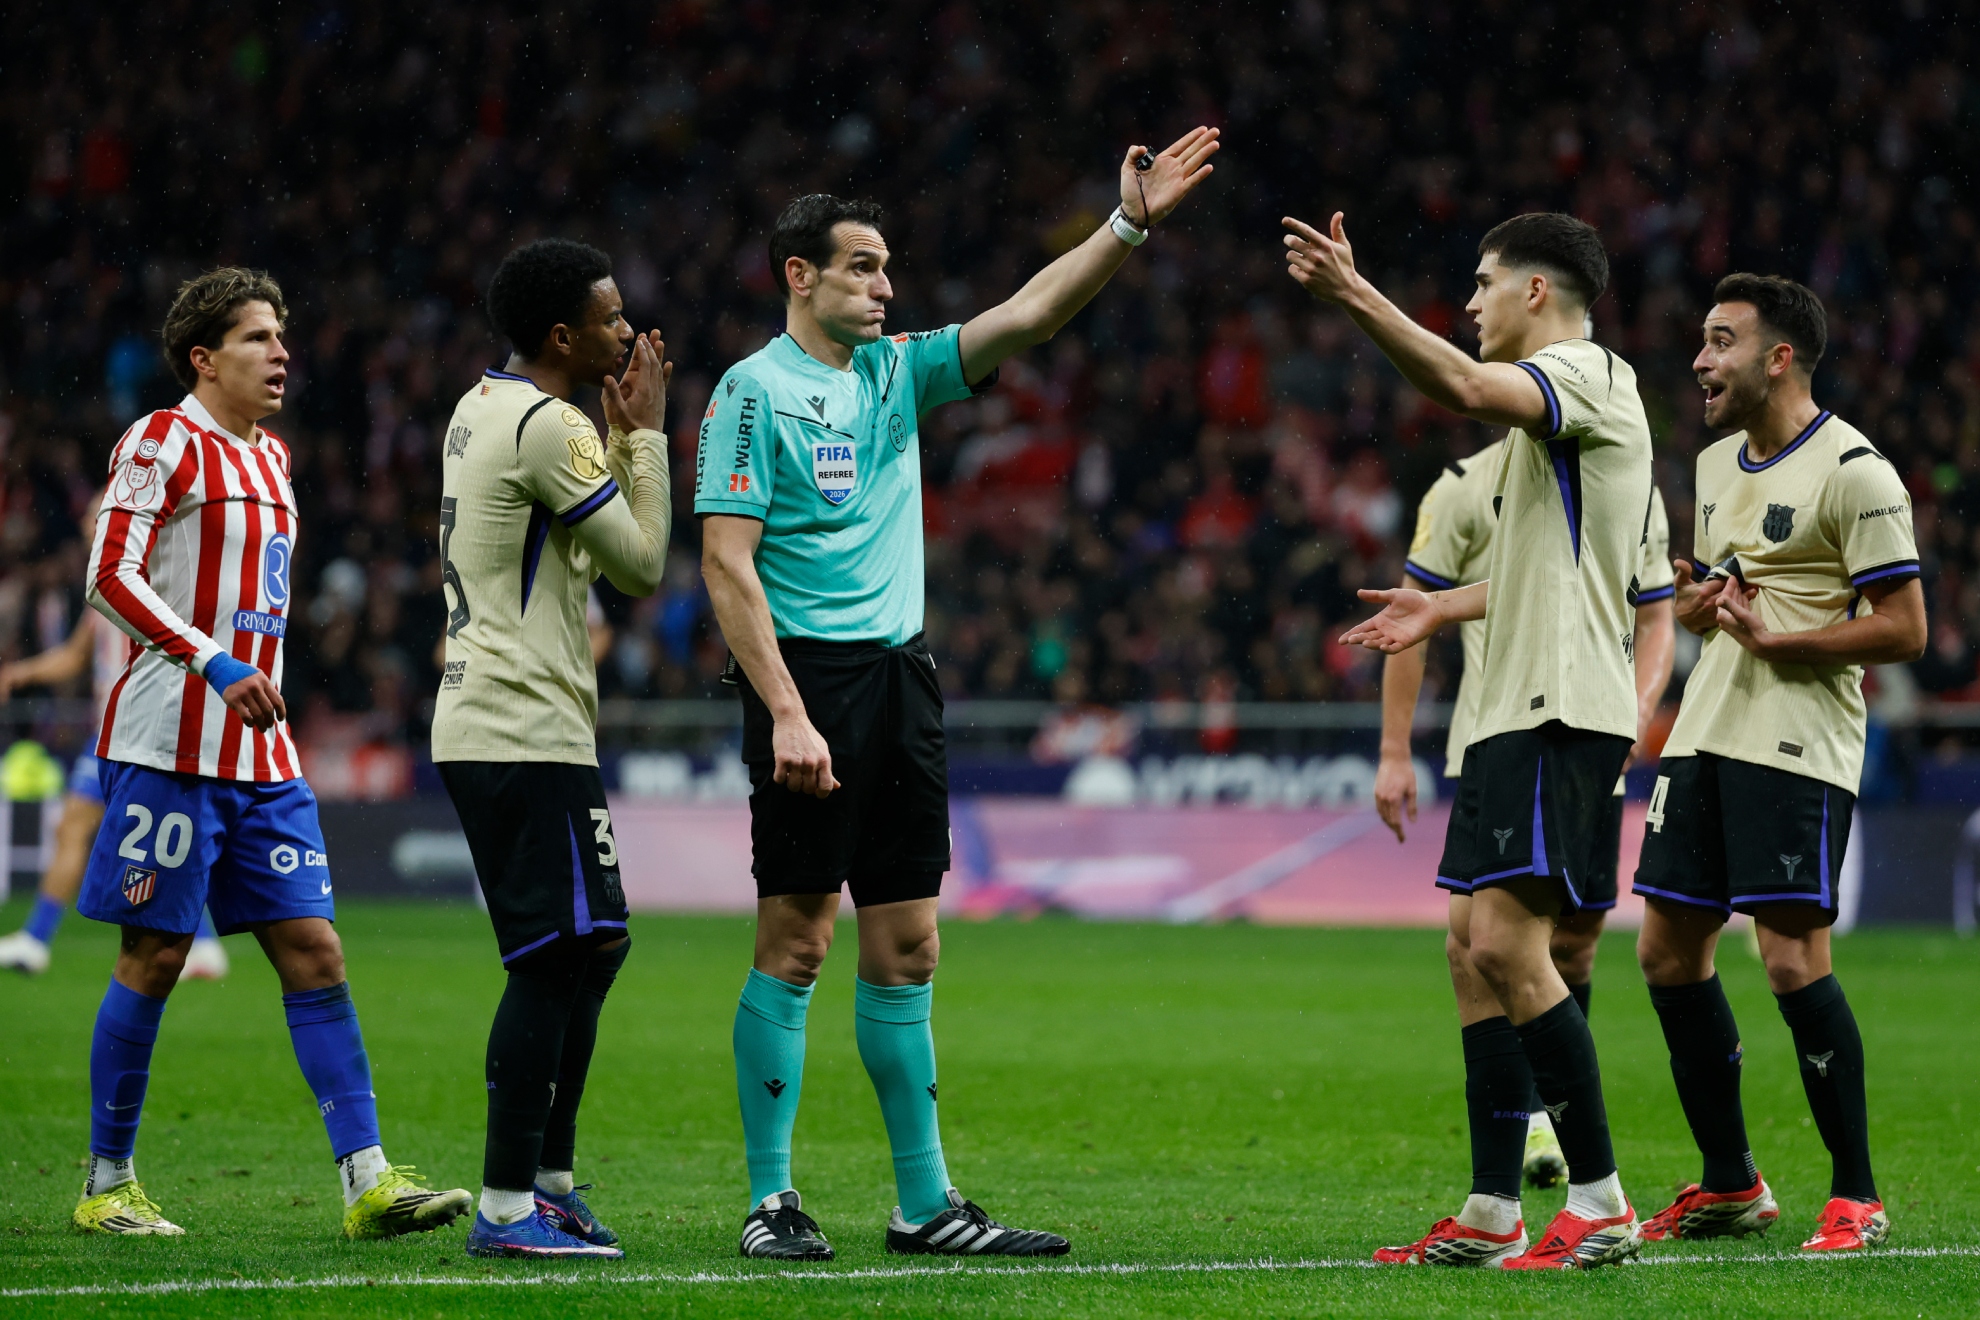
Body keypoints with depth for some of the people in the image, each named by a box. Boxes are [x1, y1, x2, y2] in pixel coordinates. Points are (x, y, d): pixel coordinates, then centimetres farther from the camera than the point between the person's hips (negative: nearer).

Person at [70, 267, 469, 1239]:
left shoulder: (271, 460, 19)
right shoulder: (164, 441, -6)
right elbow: (109, 577, -15)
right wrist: (215, 661, -23)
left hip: (261, 754, 8)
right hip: (170, 746, -8)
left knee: (313, 952, -1)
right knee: (154, 957, -3)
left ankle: (368, 1182, -6)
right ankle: (107, 1186, 7)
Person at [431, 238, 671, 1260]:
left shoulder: (480, 410, 17)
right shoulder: (548, 428, -14)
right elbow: (642, 565, -8)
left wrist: (625, 433, 20)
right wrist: (646, 434, 1)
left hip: (481, 725, 10)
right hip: (527, 733, -10)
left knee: (590, 945, 15)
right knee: (558, 956, -10)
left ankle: (548, 1179, 18)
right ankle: (508, 1206, -11)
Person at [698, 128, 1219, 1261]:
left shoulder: (896, 372, 15)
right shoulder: (755, 391, -5)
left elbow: (1026, 316, 8)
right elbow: (728, 563, -11)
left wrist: (1129, 226, -4)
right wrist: (788, 714, -18)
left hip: (902, 675, 7)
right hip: (808, 670, -7)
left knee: (907, 946, 7)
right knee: (795, 941, -5)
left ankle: (925, 1201, 10)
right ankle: (772, 1200, 0)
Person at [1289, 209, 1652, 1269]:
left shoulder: (1587, 372, -8)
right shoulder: (1552, 402, 22)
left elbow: (1468, 389, -30)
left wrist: (1357, 297, -36)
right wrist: (1444, 609, 33)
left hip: (1563, 711, -11)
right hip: (1516, 711, 11)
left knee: (1505, 937, -17)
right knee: (1474, 949, 7)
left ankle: (1600, 1200, -14)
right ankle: (1491, 1215, 9)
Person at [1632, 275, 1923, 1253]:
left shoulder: (1853, 471, -10)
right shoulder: (1718, 464, 16)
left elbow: (1904, 627, -13)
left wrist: (1775, 636, -20)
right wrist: (1697, 599, 5)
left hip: (1799, 748, -8)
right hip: (1706, 734, 8)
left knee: (1792, 958, -13)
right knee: (1668, 951, 6)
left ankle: (1856, 1196, -3)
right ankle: (1729, 1185, 17)